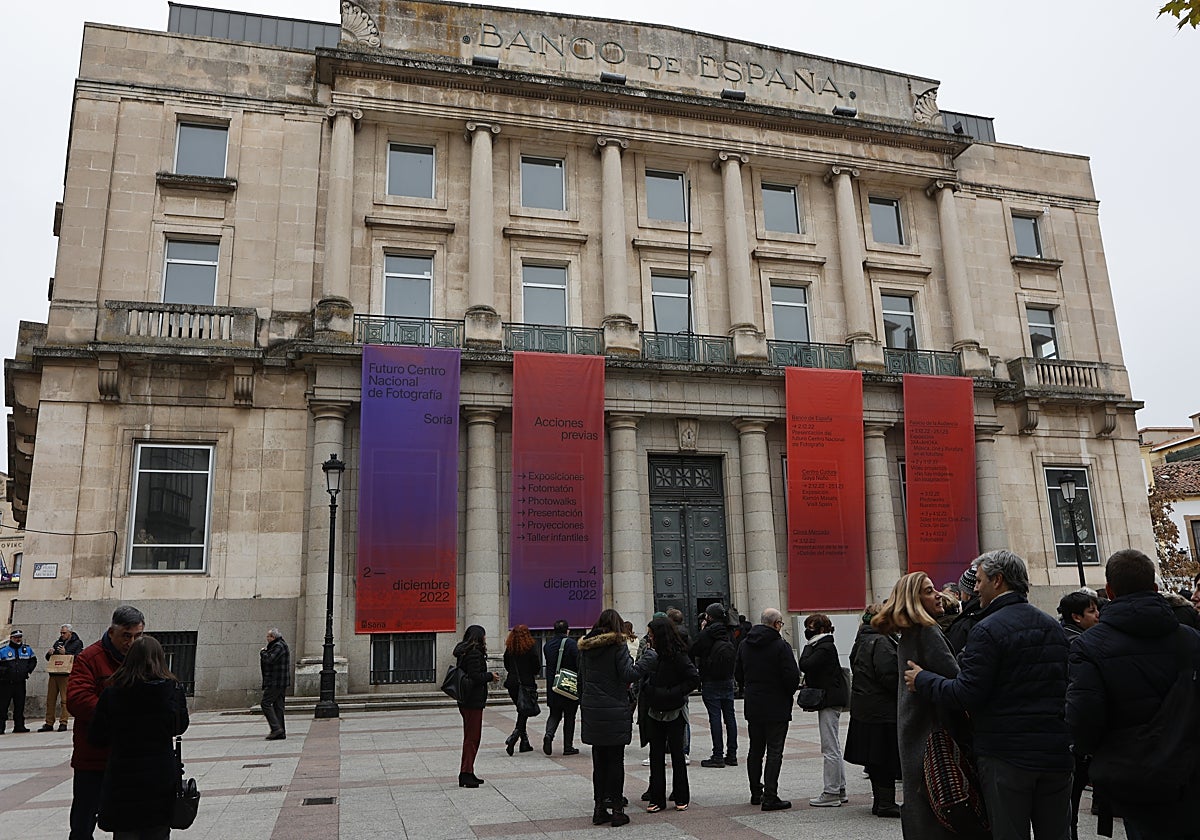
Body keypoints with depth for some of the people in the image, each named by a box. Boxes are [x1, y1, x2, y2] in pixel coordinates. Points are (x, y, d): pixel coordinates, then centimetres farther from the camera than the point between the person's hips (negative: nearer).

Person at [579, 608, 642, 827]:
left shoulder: (585, 647, 8)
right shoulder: (618, 645, -10)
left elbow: (581, 677, 13)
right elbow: (628, 675, -15)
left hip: (592, 711, 5)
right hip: (614, 710, -5)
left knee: (599, 761, 12)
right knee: (615, 761, 3)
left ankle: (600, 808, 16)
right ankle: (616, 810, 7)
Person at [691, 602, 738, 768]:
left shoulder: (706, 634, -12)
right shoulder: (729, 633, 6)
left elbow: (693, 653, -5)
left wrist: (702, 630, 2)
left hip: (711, 681, -6)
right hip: (728, 680, 6)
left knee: (715, 717, -4)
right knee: (729, 716, 8)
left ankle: (718, 756, -2)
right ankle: (732, 755, 13)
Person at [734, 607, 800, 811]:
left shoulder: (745, 644, 5)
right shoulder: (781, 645, -15)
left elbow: (738, 674, 11)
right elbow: (792, 676, -17)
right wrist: (789, 692, 3)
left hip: (752, 707, 6)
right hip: (776, 708, -6)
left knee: (755, 751, 15)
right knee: (774, 752, -1)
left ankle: (756, 793, 22)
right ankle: (770, 797, -3)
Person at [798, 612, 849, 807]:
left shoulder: (825, 648, -15)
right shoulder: (822, 646, 17)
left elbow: (805, 665, -23)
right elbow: (809, 668, 19)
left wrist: (808, 645, -11)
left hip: (829, 701, -11)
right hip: (831, 699, 11)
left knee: (830, 748, -7)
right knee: (834, 747, 15)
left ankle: (831, 793, -4)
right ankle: (839, 790, 22)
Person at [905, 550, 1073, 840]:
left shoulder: (987, 631, -15)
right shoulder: (1053, 627, 9)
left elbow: (965, 695, -18)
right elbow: (1066, 687, 16)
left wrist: (922, 680, -4)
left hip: (1006, 755, -7)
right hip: (1056, 753, 7)